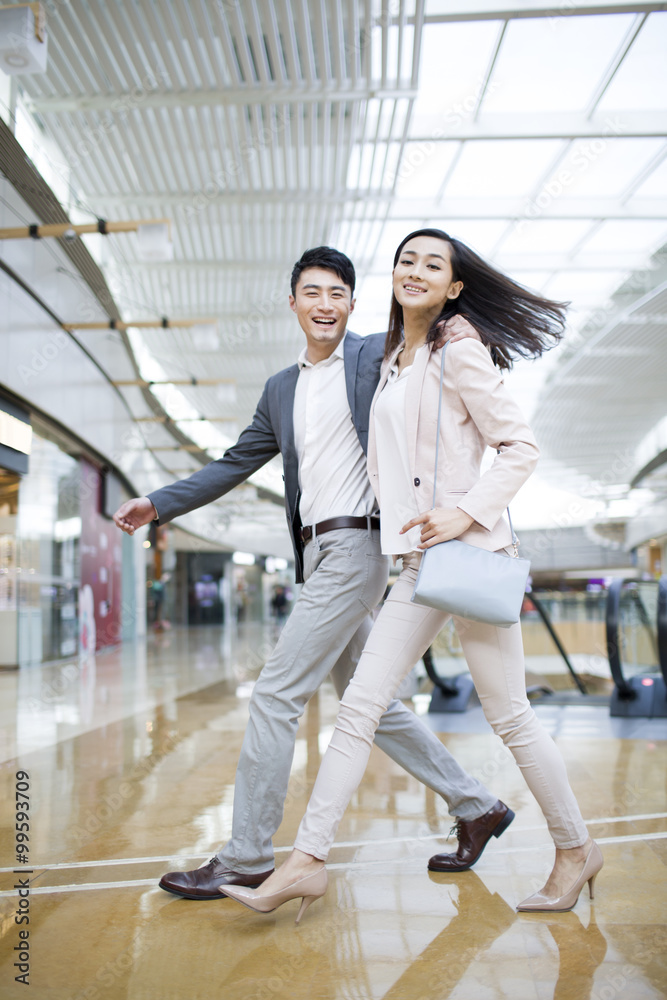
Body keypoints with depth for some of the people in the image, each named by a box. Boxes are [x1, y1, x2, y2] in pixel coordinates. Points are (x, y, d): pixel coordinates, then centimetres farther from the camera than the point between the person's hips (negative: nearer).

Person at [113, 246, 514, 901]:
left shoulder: (379, 355, 0)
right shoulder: (280, 389, 18)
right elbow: (235, 463, 20)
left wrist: (461, 333, -25)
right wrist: (157, 504, 13)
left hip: (355, 546, -8)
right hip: (316, 554, 8)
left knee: (276, 694, -9)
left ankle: (245, 859, 3)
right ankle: (476, 807, 26)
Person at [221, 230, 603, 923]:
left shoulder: (458, 351, -5)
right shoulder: (394, 361, 17)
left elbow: (519, 446, -8)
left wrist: (468, 513, -18)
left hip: (468, 553, -7)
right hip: (416, 560, 8)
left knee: (507, 715, 1)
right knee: (360, 705, 2)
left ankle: (575, 849, 21)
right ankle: (306, 860, 7)